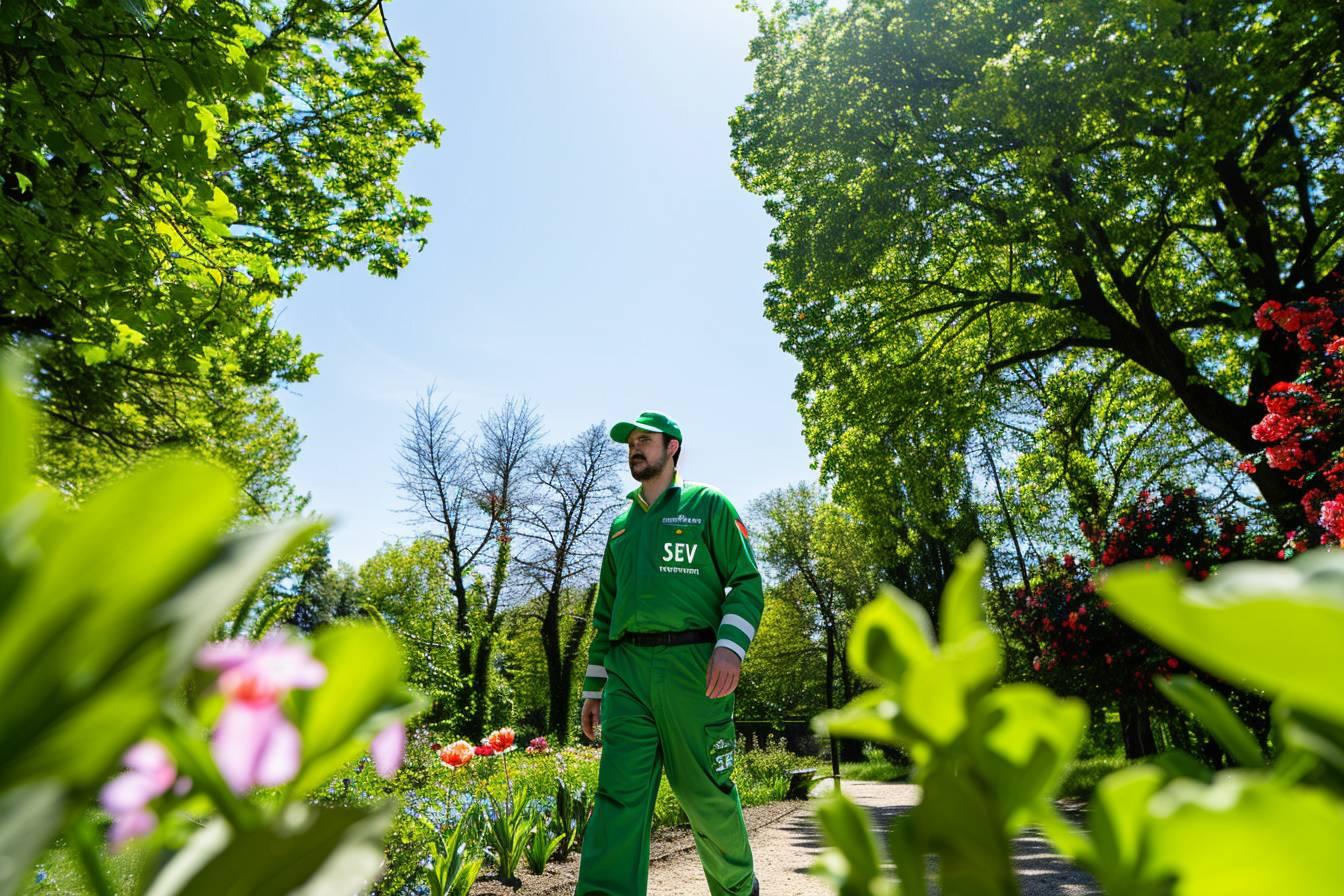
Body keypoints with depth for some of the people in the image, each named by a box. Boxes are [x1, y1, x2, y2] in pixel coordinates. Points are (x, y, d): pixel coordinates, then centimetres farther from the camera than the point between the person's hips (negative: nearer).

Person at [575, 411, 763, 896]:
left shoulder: (709, 505, 7)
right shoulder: (621, 524, 21)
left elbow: (747, 582, -1)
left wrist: (731, 645, -18)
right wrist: (593, 687, 18)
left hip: (690, 668, -4)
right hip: (627, 674, 4)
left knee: (704, 793, 7)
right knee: (619, 792, -5)